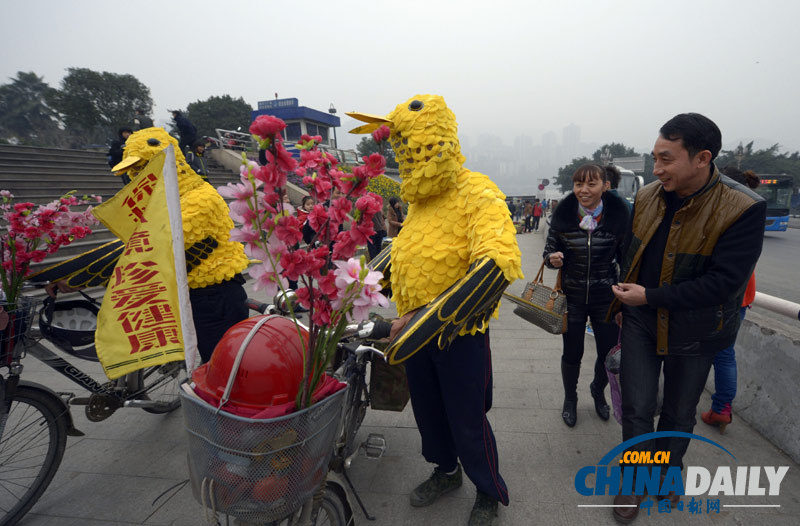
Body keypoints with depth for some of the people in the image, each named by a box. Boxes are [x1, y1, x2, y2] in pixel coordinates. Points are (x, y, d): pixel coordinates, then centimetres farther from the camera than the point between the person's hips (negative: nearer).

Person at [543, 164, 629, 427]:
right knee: (572, 354, 10)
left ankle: (598, 391, 43)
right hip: (572, 296, 0)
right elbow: (549, 251, 2)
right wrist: (552, 259, -21)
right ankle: (570, 398, 38)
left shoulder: (618, 215, -7)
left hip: (606, 296, 1)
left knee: (609, 354, 10)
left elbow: (626, 256, 3)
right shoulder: (563, 215, -8)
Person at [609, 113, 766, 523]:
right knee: (637, 408, 6)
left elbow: (724, 281, -23)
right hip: (640, 323, 3)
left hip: (694, 332, -2)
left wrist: (651, 296, -24)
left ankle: (667, 470, 44)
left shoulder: (744, 209, -20)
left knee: (679, 413, 18)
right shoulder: (647, 197, -5)